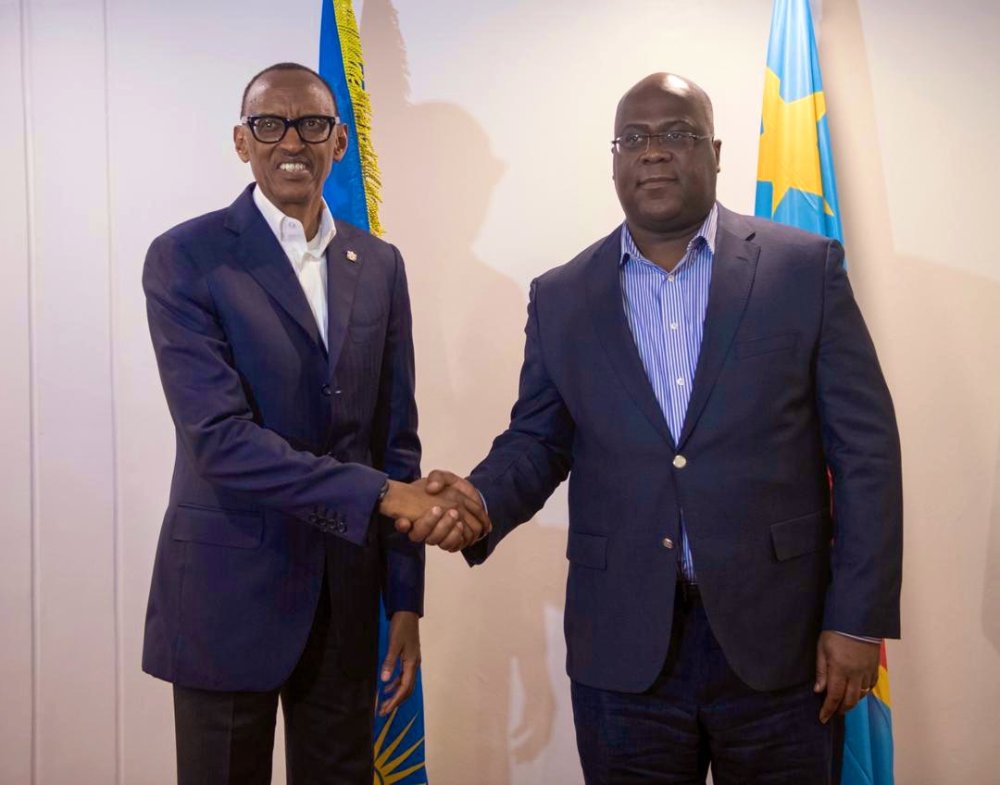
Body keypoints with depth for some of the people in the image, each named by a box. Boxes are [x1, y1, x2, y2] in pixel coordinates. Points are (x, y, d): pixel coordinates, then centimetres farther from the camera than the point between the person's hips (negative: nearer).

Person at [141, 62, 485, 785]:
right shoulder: (185, 259, -8)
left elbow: (396, 436, 8)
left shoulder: (379, 265, 7)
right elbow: (218, 436, -18)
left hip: (345, 587, 4)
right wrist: (380, 494, -22)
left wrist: (405, 600, 6)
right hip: (230, 585, -4)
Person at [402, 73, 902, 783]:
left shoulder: (806, 268, -1)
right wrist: (482, 498, -12)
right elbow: (537, 440, 10)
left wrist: (860, 618, -6)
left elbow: (864, 445, -2)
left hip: (776, 640, -1)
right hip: (622, 645, 2)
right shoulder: (562, 297, 6)